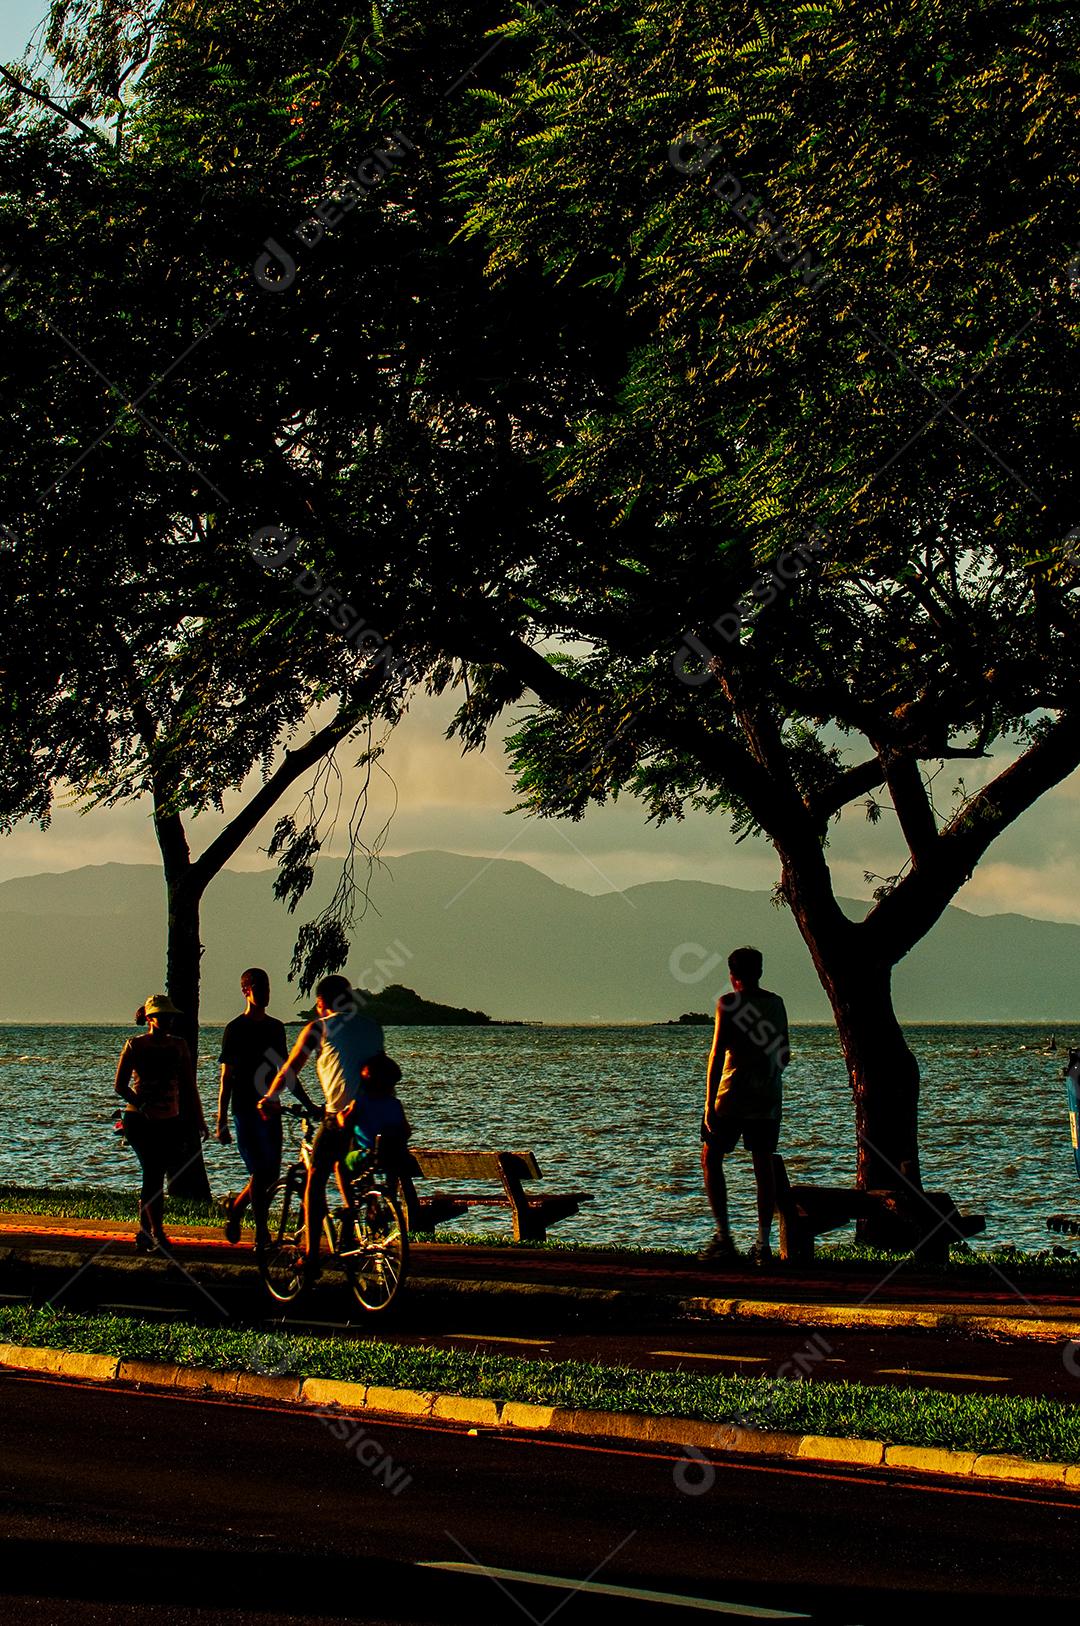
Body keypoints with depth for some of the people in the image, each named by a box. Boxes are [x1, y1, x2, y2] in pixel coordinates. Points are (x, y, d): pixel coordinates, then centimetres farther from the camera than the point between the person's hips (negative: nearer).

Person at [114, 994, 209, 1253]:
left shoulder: (178, 1046, 10)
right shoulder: (135, 1045, 0)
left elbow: (189, 1086, 12)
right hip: (139, 1120, -4)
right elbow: (120, 1085, -3)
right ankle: (157, 1234, -17)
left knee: (155, 1175, 5)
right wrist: (141, 1105, -19)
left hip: (169, 1121, 4)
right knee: (153, 1170, -16)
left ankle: (143, 1235, 17)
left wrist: (199, 1119, 6)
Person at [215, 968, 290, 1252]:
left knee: (272, 1173, 6)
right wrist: (221, 1122, -7)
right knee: (261, 1171, -10)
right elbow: (226, 1078, -4)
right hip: (246, 1109, -6)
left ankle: (235, 1205, 30)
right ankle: (261, 1236, -3)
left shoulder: (276, 1028, 13)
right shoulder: (235, 1029, -4)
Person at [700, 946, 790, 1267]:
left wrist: (709, 1103, -11)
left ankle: (724, 1237, -1)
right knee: (764, 1166, 7)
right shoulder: (776, 1003, 8)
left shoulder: (729, 1003, -7)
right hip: (769, 1097, 5)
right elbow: (785, 1056, 14)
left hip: (733, 1096, -5)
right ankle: (763, 1243, 4)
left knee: (711, 1158, 8)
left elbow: (717, 1053, -12)